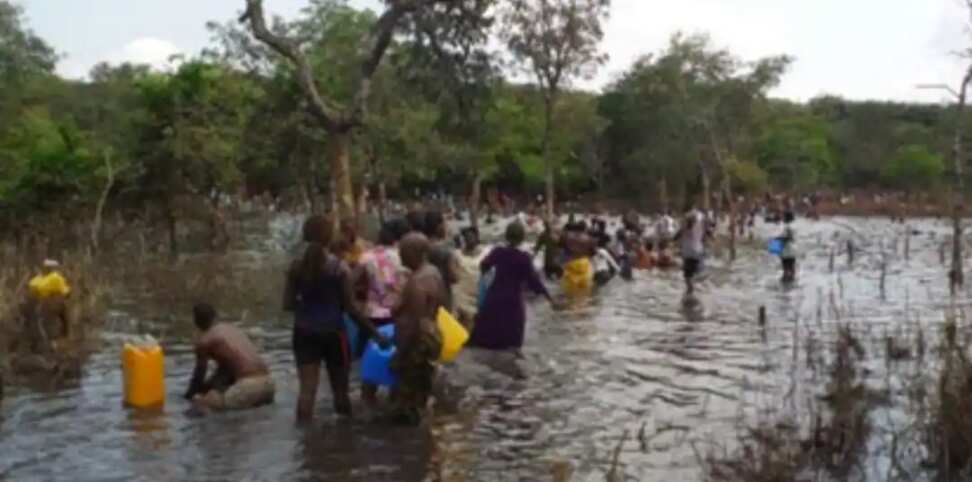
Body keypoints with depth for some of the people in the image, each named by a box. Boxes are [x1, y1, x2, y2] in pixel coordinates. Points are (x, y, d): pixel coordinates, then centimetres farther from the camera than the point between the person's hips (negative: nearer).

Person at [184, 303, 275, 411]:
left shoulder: (204, 341, 2)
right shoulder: (232, 329, 23)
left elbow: (199, 374, 12)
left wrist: (191, 393, 28)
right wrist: (207, 386, 38)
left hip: (248, 385, -7)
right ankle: (261, 397, 12)